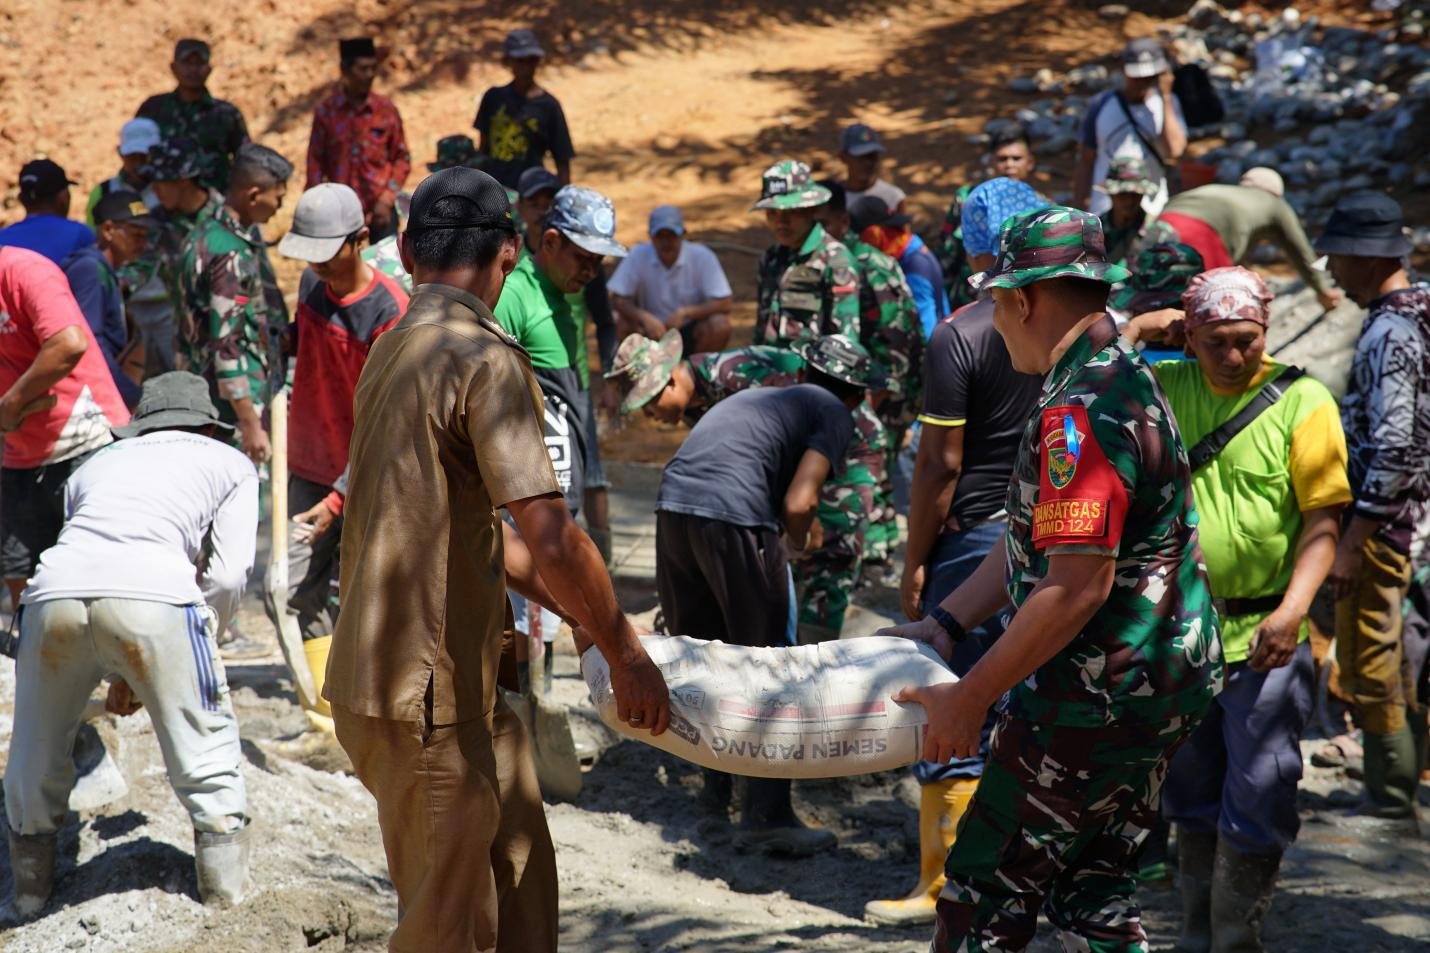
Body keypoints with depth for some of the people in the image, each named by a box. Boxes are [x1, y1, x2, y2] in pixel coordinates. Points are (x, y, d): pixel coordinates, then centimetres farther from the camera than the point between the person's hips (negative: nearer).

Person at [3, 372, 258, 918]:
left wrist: (119, 679, 46)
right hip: (155, 592, -3)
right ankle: (224, 874, 21)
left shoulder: (96, 465, 37)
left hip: (56, 586, 3)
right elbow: (227, 576, 16)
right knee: (202, 733, 16)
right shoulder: (231, 466, 28)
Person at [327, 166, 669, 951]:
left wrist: (498, 620, 26)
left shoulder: (392, 351, 13)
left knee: (520, 877, 18)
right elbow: (550, 539, -23)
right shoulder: (487, 362, -17)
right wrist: (626, 655, -13)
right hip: (425, 695, -9)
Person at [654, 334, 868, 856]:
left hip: (672, 504, 6)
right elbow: (797, 503, -4)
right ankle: (767, 814, 4)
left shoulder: (759, 396, 31)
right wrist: (800, 541, 17)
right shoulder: (834, 414, 11)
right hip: (734, 518, -6)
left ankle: (716, 788, 33)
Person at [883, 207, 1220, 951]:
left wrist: (969, 698, -20)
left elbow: (1077, 587, -27)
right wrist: (942, 625, 16)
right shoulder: (1125, 378, 12)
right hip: (1162, 690, 10)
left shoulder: (1079, 411, -22)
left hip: (1096, 704, -10)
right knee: (1093, 891, 16)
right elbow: (1037, 545, 19)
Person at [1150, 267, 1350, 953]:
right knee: (1191, 798, 16)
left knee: (1256, 804, -3)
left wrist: (1291, 612, -22)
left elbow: (1323, 522, -11)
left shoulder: (1302, 402, -7)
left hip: (1264, 639, -4)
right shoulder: (1162, 390, 4)